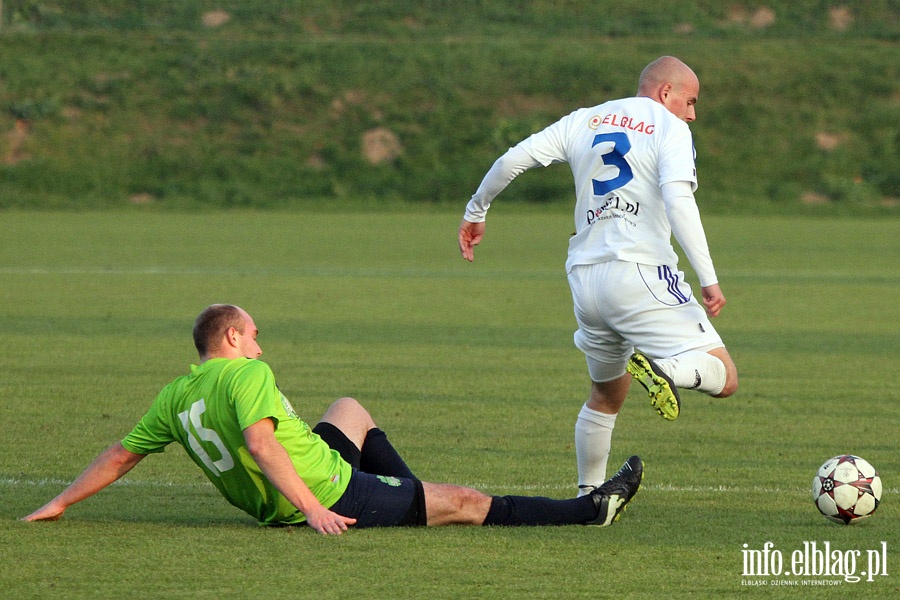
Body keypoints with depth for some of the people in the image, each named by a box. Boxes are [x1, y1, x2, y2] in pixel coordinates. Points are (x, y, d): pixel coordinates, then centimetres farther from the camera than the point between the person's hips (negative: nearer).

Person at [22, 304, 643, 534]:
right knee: (466, 502, 0)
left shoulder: (174, 398, 6)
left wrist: (59, 504, 16)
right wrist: (310, 507, -37)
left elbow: (119, 455, 8)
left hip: (271, 507, 9)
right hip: (332, 492, -9)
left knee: (352, 408, 34)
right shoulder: (247, 374, -17)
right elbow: (259, 440, -32)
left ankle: (411, 496, 39)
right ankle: (590, 510, 5)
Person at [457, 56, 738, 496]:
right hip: (641, 274, -6)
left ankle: (588, 494, 26)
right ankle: (665, 368, -37)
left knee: (606, 395, 27)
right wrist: (708, 279, -19)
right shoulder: (669, 129, 1)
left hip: (586, 279, 6)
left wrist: (475, 212, 27)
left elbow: (513, 159, 12)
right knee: (723, 378, -8)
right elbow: (678, 199, -15)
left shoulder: (584, 121, 17)